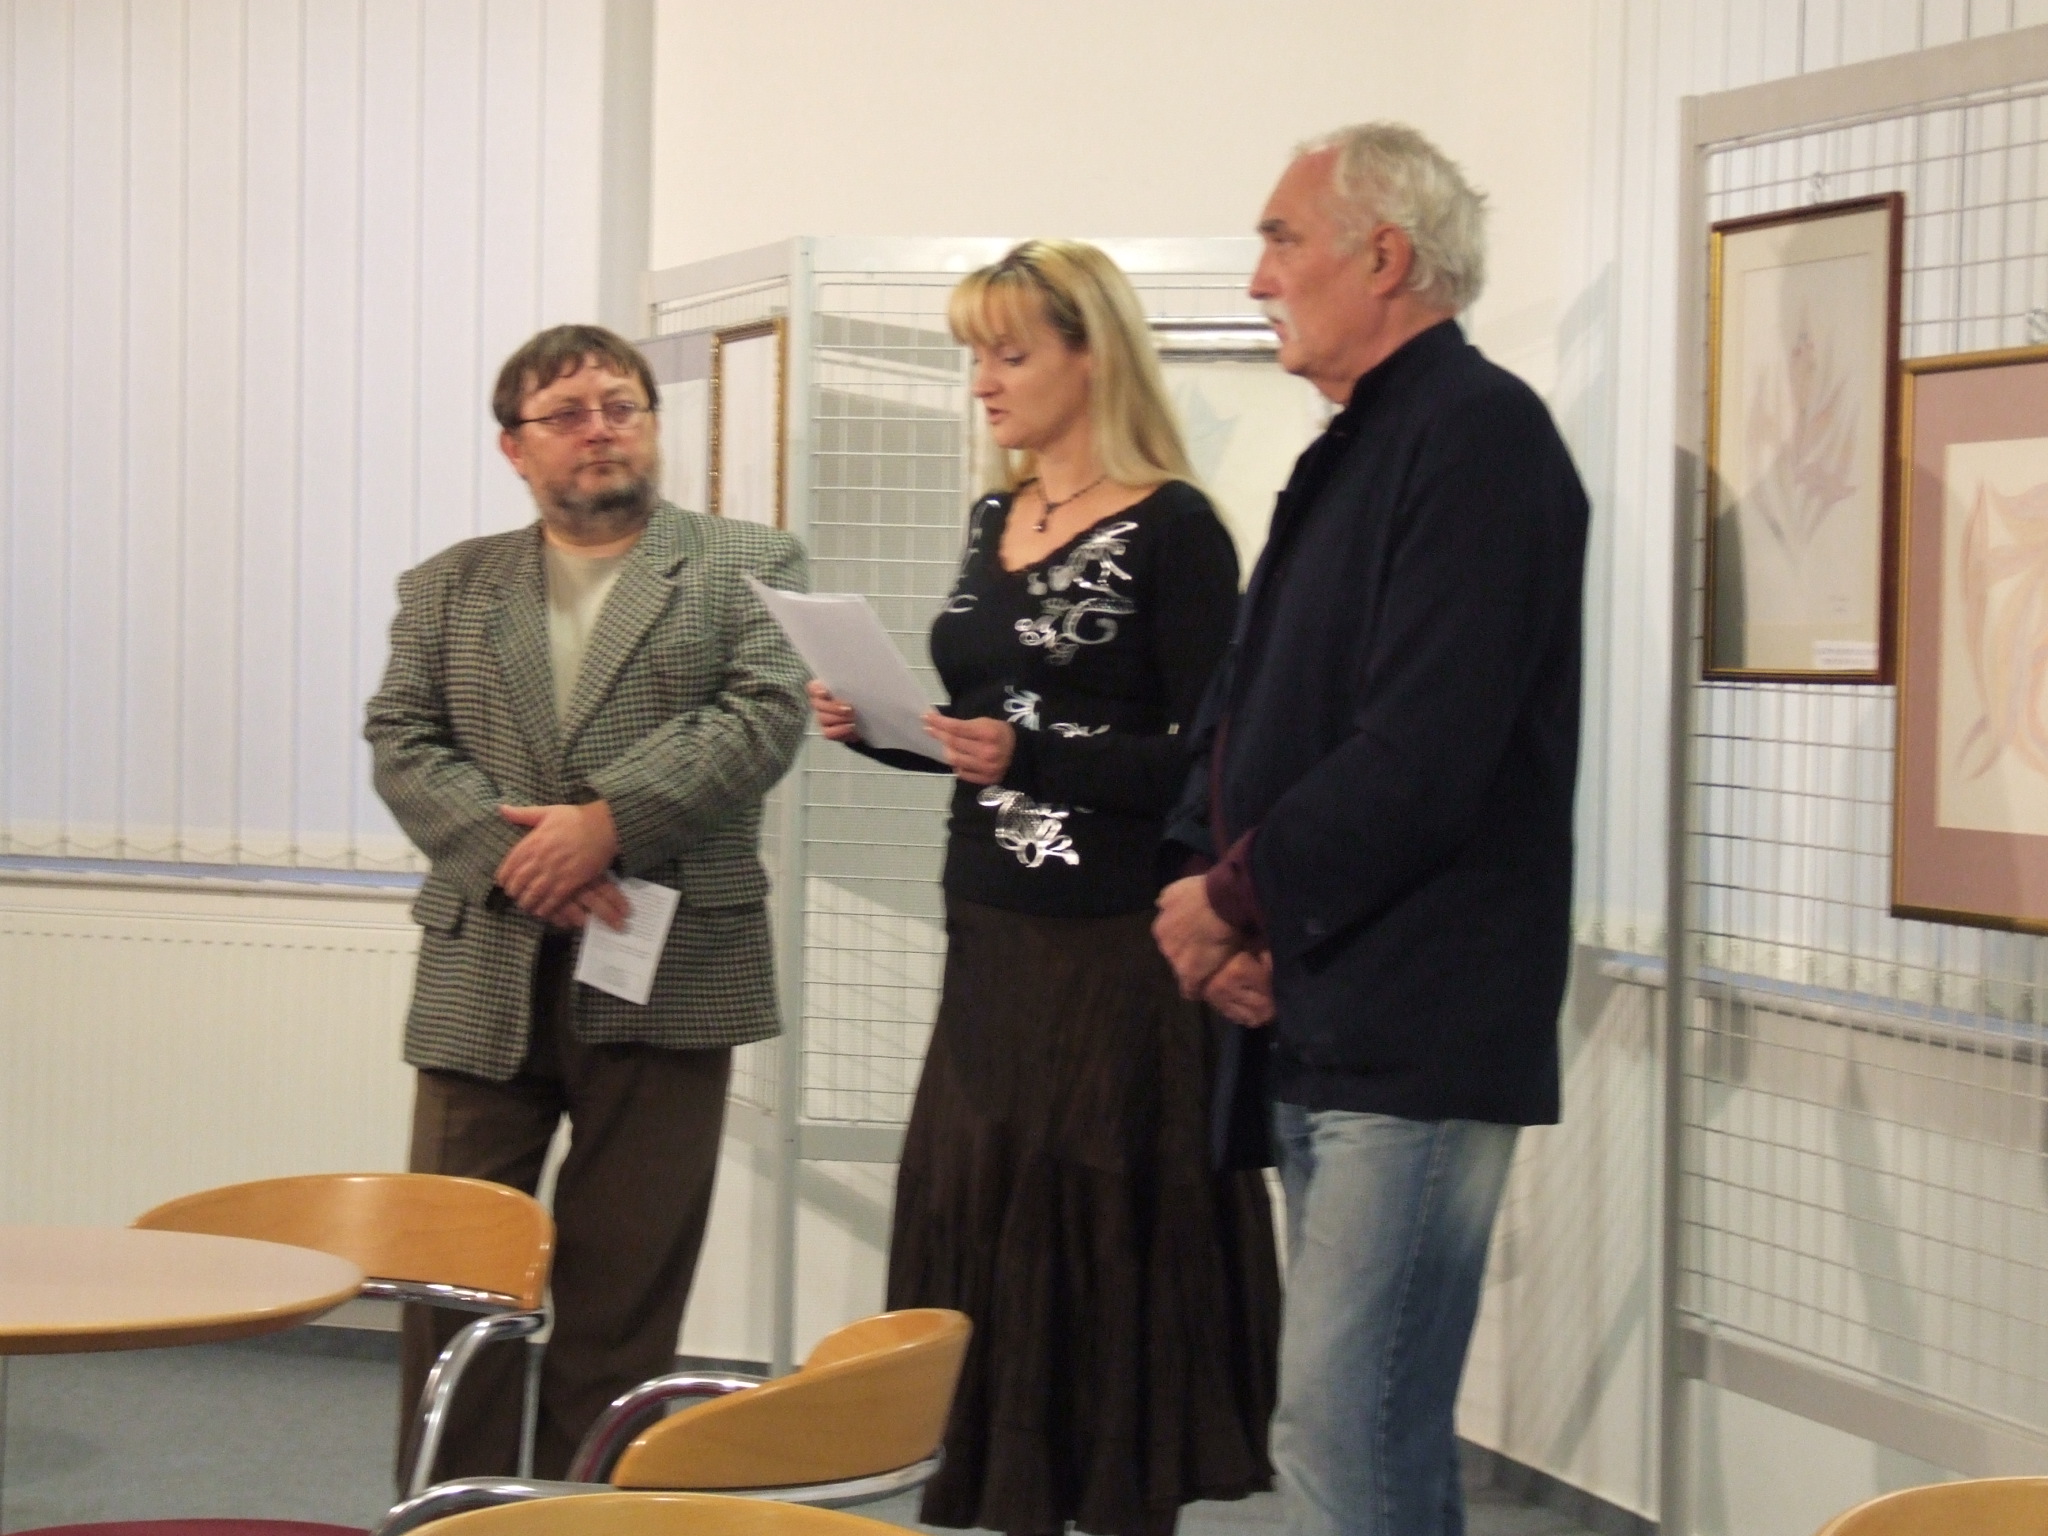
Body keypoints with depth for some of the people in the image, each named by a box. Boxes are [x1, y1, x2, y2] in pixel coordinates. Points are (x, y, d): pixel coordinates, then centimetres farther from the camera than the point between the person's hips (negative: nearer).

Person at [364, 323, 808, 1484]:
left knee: (625, 1290, 3)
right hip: (485, 975, 2)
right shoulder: (448, 588, 14)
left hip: (665, 981, -2)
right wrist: (517, 856, -13)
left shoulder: (747, 565, 7)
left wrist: (610, 820, -17)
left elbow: (765, 714, -7)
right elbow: (404, 743, 4)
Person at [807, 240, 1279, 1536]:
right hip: (991, 944, 7)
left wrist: (1028, 753, -24)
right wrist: (877, 726, 2)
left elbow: (1206, 763, -15)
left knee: (1103, 1269, -3)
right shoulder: (995, 522, 13)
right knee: (980, 1248, 7)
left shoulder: (1172, 530, -10)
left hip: (1118, 956, -7)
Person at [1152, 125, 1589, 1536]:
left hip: (1414, 1034, -10)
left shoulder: (1478, 433, -12)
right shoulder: (1354, 451, 19)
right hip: (1320, 1024, 10)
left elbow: (1420, 758, -21)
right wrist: (1226, 904, 0)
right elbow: (1252, 716, 18)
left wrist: (1238, 897, -10)